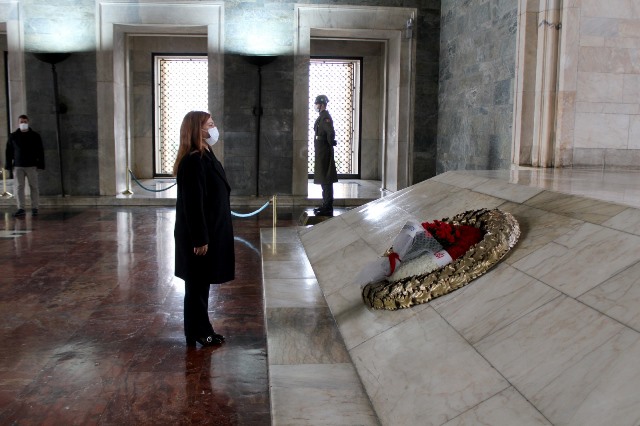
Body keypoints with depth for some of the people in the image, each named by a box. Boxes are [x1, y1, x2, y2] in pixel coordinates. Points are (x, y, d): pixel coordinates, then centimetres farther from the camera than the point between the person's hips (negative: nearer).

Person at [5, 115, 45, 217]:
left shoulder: (35, 136, 5)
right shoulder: (13, 136, 8)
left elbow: (40, 151, 4)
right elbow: (9, 152, 9)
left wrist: (40, 165, -3)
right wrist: (9, 165, 1)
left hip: (32, 166, -1)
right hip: (18, 166, 1)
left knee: (34, 187, 1)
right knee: (19, 187, 0)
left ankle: (35, 208, 9)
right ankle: (21, 208, 2)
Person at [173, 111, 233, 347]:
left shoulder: (205, 156, 11)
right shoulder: (193, 161, -20)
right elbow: (193, 204, -22)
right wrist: (200, 239, -21)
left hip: (209, 231, 10)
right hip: (199, 235, -10)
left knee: (202, 283, 17)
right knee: (197, 284, 3)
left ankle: (202, 330, 28)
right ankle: (197, 333, 16)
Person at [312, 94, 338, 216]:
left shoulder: (325, 117, -15)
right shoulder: (322, 116, 16)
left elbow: (331, 133, -27)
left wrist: (330, 144, -14)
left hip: (324, 152, -10)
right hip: (321, 152, 10)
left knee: (326, 180, -7)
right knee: (323, 179, 14)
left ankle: (328, 208, -4)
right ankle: (326, 205, 21)